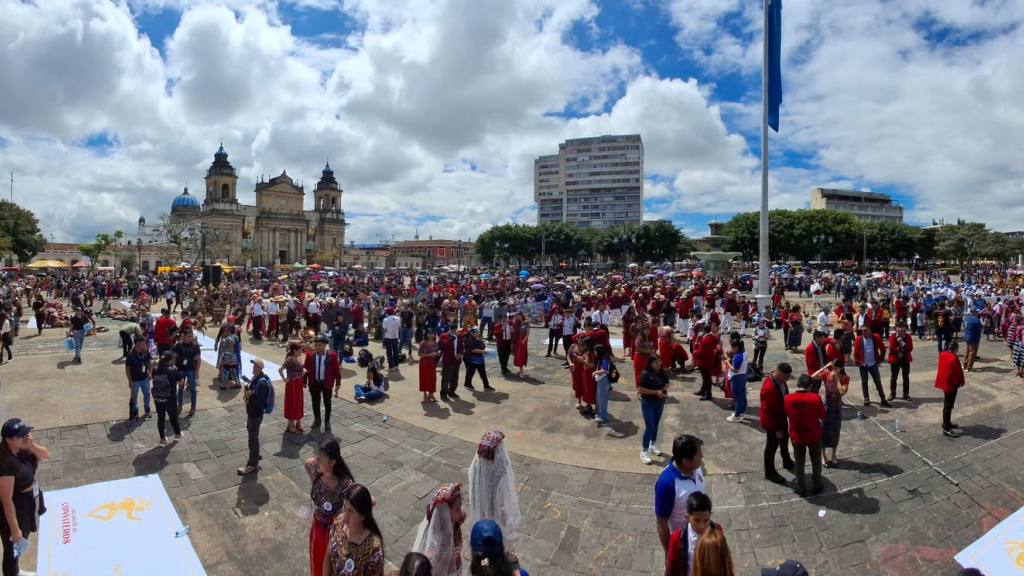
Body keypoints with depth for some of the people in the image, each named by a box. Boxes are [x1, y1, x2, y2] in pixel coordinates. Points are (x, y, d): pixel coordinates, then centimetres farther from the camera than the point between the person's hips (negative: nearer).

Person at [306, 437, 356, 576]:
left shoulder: (345, 486, -36)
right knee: (317, 565, 28)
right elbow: (307, 463, 3)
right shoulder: (315, 468, -21)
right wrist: (313, 483, -3)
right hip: (317, 525, 5)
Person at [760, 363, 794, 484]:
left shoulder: (779, 379, -9)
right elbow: (769, 411, -30)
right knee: (772, 446, 9)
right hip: (771, 421, -9)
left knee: (784, 439, 29)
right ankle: (770, 472, 29)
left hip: (781, 417, 9)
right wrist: (776, 429, -22)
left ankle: (787, 462, 54)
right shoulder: (769, 388, -37)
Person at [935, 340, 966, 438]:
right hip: (951, 385, -9)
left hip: (944, 383, 9)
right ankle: (947, 429, 4)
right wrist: (962, 382, -1)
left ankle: (946, 423, 34)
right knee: (948, 406, -2)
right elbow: (958, 372, -18)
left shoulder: (942, 354, 2)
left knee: (947, 404, 21)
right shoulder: (953, 358, -25)